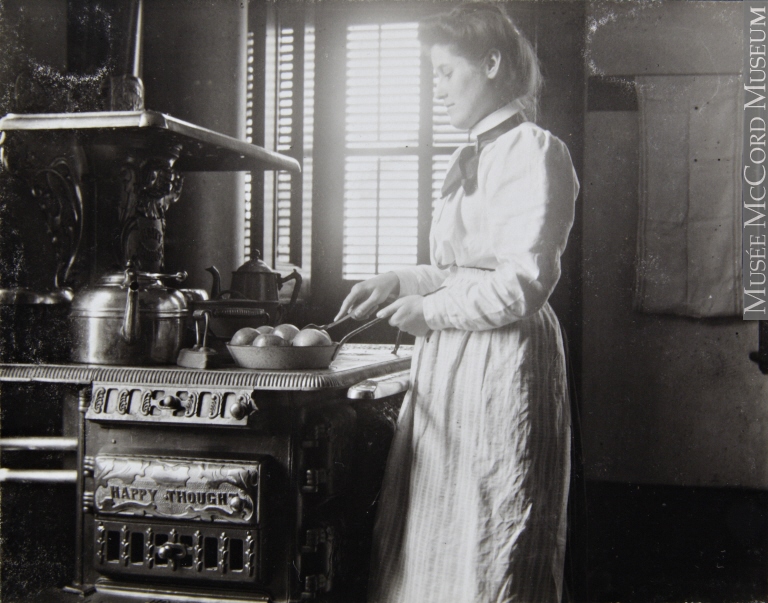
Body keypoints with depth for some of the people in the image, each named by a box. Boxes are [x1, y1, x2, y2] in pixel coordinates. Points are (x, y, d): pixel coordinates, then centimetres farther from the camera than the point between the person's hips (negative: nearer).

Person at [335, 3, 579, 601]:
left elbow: (524, 283, -19)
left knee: (486, 540, 0)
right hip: (450, 360, 9)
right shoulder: (469, 159, 17)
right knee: (432, 528, 12)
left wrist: (431, 310, -11)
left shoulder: (533, 152, -11)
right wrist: (397, 282, 12)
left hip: (501, 363, -9)